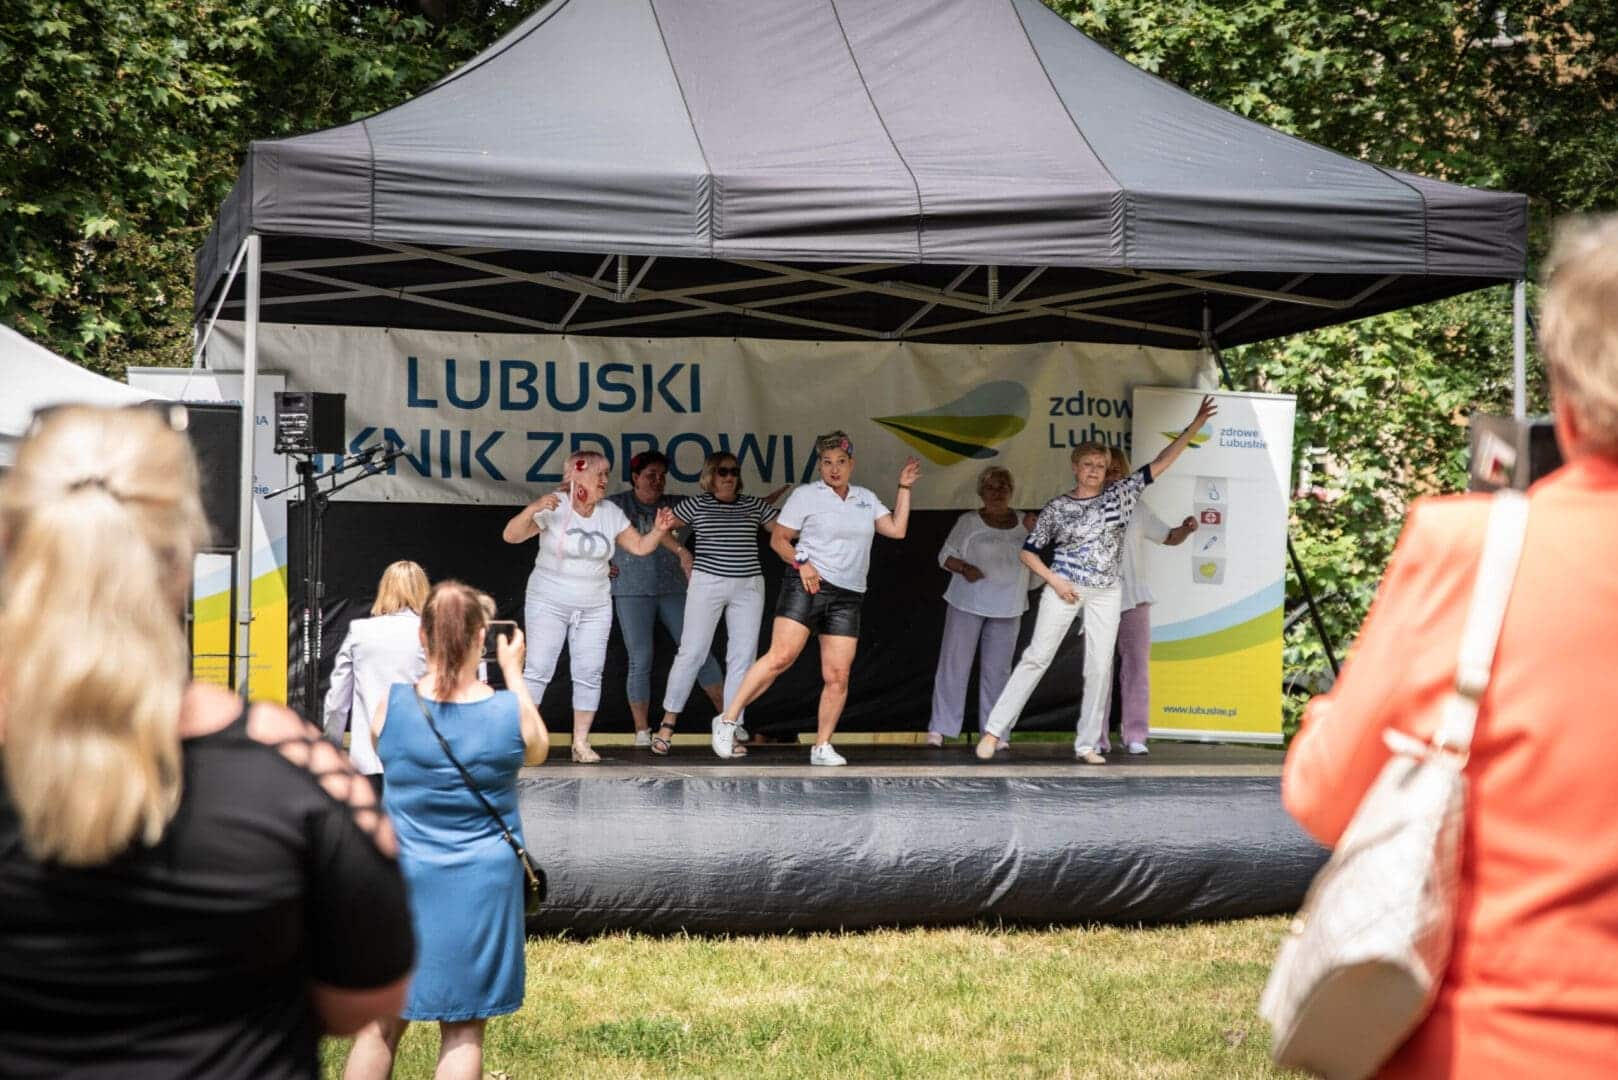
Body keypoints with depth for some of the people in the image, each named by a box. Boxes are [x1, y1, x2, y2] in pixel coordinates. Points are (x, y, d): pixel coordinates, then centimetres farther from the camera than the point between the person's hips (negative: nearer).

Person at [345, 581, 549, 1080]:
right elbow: (537, 751, 11)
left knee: (380, 1024, 12)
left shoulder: (391, 704, -10)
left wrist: (431, 673, 17)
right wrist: (515, 674, 19)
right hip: (480, 889, -1)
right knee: (462, 1034, 7)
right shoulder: (511, 710, -11)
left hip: (403, 882, 1)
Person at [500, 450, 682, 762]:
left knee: (589, 675, 2)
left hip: (594, 608, 4)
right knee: (538, 669, -7)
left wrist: (658, 531, -12)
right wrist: (532, 509, -35)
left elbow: (640, 546, 8)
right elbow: (511, 536, -18)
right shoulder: (553, 507, -11)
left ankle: (581, 742, 9)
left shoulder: (611, 513, 4)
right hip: (548, 604, -4)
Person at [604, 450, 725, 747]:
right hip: (632, 592, -2)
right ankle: (642, 732, 4)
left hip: (673, 589, 2)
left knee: (699, 652, -3)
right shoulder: (617, 505, 3)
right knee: (640, 661, -3)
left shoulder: (674, 505, 8)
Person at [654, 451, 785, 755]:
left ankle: (732, 729, 3)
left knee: (743, 657, -1)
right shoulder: (697, 505, 3)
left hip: (748, 586, 3)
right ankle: (668, 723, 4)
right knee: (692, 652, -5)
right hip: (707, 583, -3)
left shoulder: (754, 505, 10)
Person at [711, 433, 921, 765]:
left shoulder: (866, 499, 18)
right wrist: (801, 563, -12)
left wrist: (904, 488, 11)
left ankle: (822, 747, 7)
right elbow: (778, 539, 4)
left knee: (838, 676, -3)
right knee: (781, 656, -18)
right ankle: (727, 720, -11)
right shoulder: (806, 495, 3)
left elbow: (897, 529, 11)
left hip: (848, 597, 5)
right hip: (807, 586, -4)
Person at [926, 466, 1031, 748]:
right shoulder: (969, 521, -1)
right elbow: (945, 555, -1)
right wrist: (963, 568, -18)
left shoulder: (1023, 523, 9)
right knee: (955, 664, -4)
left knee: (997, 670, 6)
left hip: (1007, 608, 3)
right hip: (968, 603, -3)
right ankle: (940, 727, -1)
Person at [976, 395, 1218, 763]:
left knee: (1099, 667, 0)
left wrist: (1195, 425, -6)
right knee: (1036, 657, -5)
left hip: (1104, 595, 3)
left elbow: (1161, 462, 1)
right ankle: (994, 730, -3)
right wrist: (1054, 580, -9)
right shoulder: (1057, 507, 1)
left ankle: (1087, 744, 8)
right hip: (1063, 590, -2)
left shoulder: (1120, 495, 5)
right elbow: (1028, 551, 5)